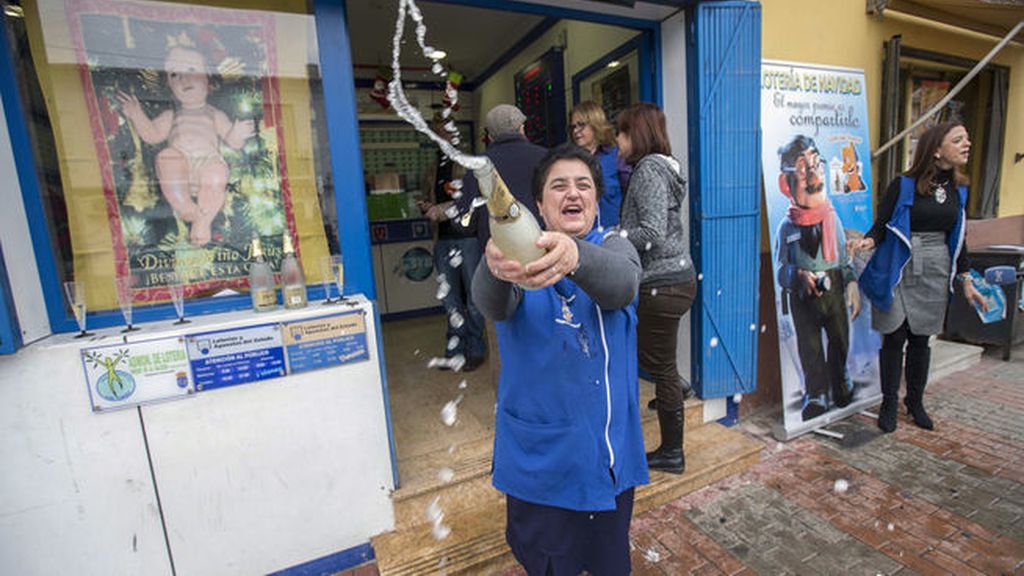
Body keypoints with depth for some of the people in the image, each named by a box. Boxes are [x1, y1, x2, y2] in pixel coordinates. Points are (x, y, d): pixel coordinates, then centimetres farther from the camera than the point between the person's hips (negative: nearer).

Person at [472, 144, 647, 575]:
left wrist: (574, 256, -49)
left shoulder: (615, 247, -3)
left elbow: (621, 284, -27)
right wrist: (495, 267, -51)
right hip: (538, 454, -1)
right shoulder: (519, 253, -5)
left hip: (609, 448, 2)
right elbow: (491, 304, -27)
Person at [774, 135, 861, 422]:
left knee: (840, 340, 14)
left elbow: (846, 256, 9)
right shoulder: (787, 226, -6)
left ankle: (841, 385, 37)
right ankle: (816, 395, 19)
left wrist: (852, 284, -1)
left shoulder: (832, 218, 2)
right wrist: (799, 276, -23)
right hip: (803, 298, -2)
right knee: (810, 346, 4)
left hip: (833, 291, 3)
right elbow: (781, 267, -4)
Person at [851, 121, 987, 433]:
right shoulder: (903, 185, -7)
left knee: (921, 338, 11)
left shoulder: (958, 190, 10)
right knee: (895, 337, 0)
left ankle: (915, 401, 27)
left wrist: (967, 282, 14)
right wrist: (868, 241, -29)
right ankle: (889, 403, 15)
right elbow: (881, 226, -6)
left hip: (936, 273, 5)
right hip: (900, 271, -5)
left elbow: (958, 239, 15)